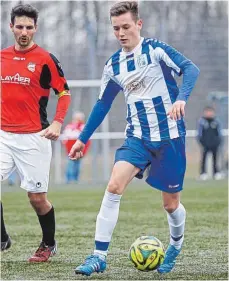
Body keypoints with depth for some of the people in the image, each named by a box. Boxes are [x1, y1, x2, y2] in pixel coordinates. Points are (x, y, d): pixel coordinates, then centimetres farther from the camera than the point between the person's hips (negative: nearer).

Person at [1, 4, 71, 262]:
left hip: (33, 138, -4)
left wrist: (57, 123, -12)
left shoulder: (45, 59, -5)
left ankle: (48, 244, 24)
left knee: (37, 197, 2)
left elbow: (64, 92, 0)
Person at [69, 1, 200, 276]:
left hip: (169, 135, -3)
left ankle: (176, 245, 37)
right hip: (137, 136, 4)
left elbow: (190, 69, -21)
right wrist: (83, 139, 19)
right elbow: (102, 104, 17)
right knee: (114, 186, -18)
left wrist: (181, 99, -38)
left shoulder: (155, 49, -9)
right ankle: (99, 256, -15)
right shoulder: (113, 65, 6)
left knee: (171, 203, 5)